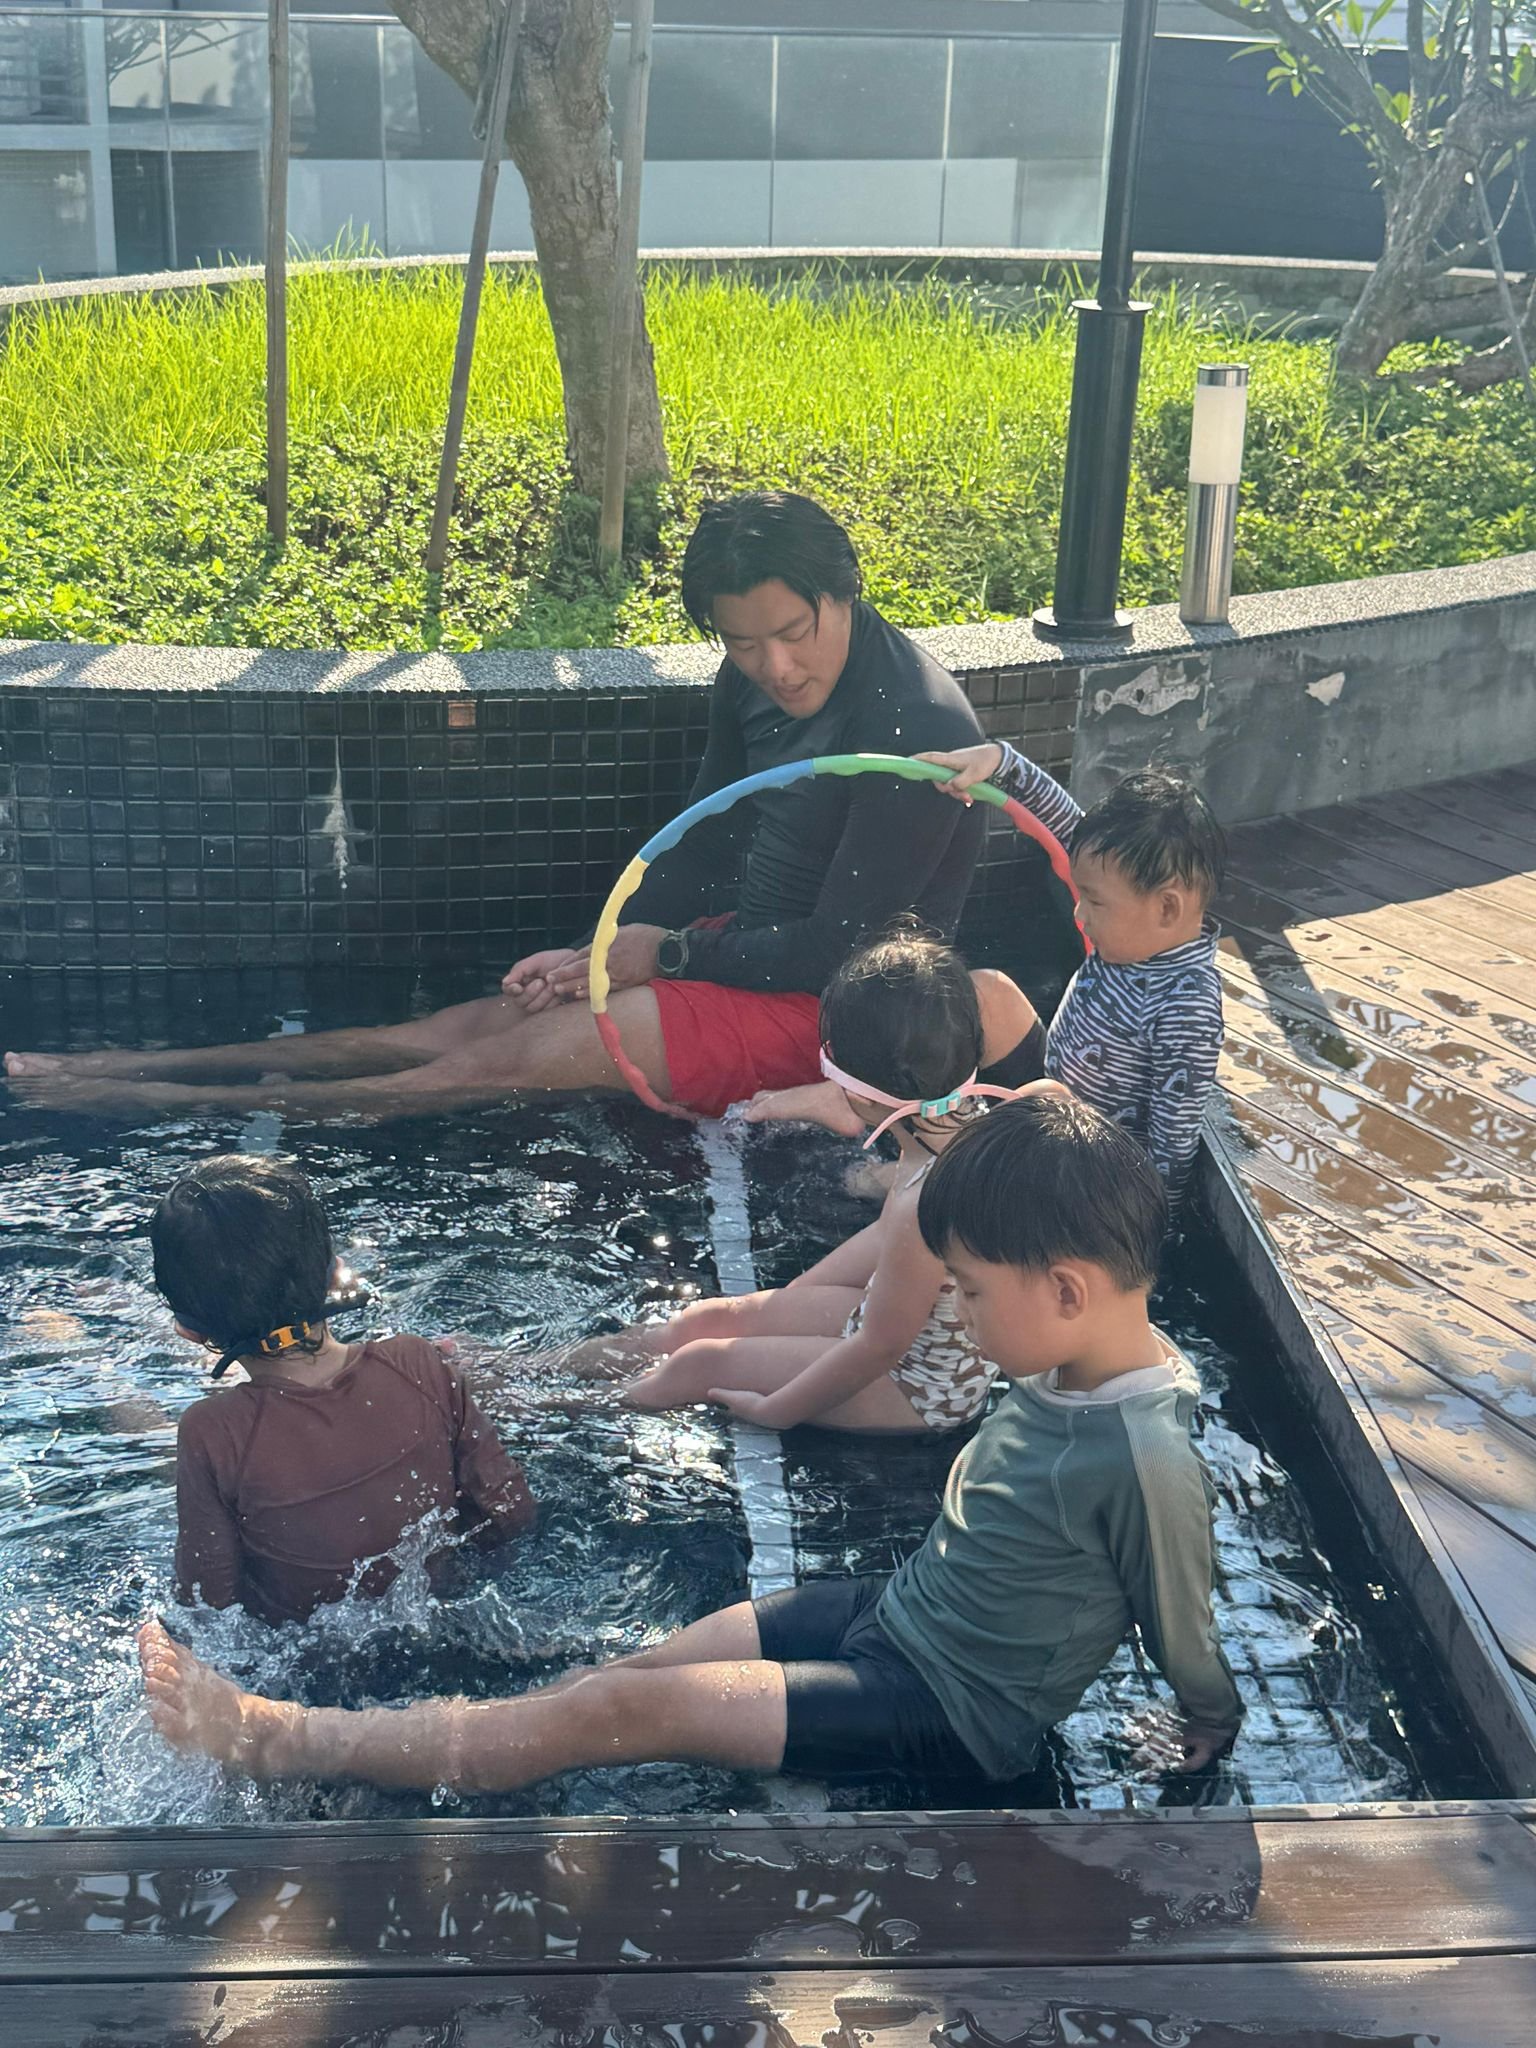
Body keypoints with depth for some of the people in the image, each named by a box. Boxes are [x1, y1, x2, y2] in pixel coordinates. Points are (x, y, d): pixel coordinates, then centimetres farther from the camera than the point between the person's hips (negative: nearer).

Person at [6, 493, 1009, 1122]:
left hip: (831, 1004, -7)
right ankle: (130, 1073, 0)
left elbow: (840, 949, -23)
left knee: (506, 1060, -13)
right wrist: (606, 951, -1)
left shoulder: (917, 729, -25)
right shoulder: (754, 681, 1)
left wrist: (669, 953, -13)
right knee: (473, 1021, -1)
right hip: (756, 947, 8)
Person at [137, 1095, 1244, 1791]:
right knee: (630, 1669, -2)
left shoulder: (1148, 1463, -29)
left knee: (617, 1711, -12)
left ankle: (274, 1740, -7)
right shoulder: (1065, 1369, -4)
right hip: (893, 1612, 8)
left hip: (947, 1712, -8)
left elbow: (1191, 1648, -14)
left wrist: (1213, 1730, 2)